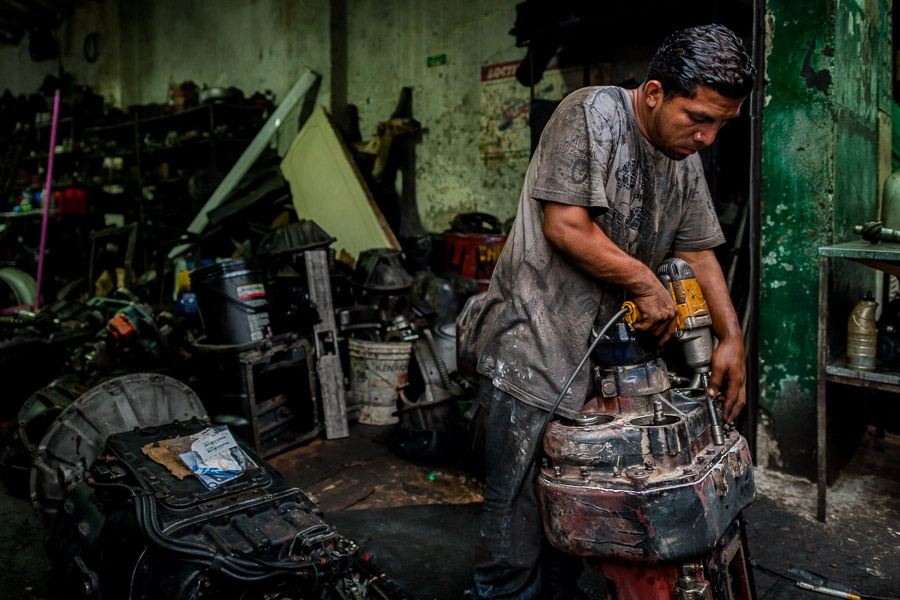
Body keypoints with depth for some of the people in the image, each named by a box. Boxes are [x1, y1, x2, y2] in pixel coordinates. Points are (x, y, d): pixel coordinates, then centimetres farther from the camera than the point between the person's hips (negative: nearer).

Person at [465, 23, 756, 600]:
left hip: (605, 352, 8)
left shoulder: (686, 163, 12)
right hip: (533, 348, -7)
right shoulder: (590, 113, -11)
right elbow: (565, 226, -18)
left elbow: (700, 253, 16)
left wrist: (732, 338, 6)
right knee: (520, 509, -3)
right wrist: (646, 282, -11)